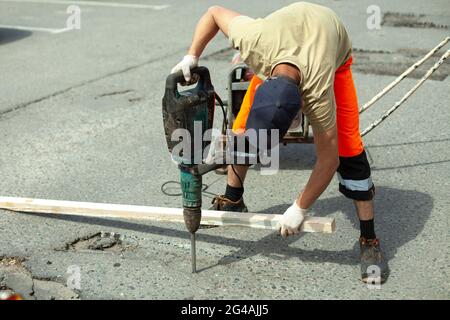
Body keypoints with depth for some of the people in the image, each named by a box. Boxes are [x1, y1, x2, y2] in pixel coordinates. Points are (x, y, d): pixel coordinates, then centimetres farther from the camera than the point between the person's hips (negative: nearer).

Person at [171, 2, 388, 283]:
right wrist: (192, 56, -28)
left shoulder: (317, 94, -46)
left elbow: (328, 159, -33)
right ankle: (233, 201, 18)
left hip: (333, 54, -3)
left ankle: (369, 239, -5)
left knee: (347, 148, -16)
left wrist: (300, 209, -25)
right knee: (243, 128, -5)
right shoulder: (256, 40, -44)